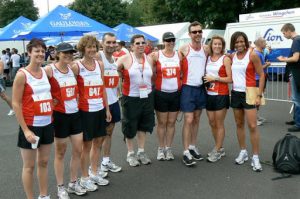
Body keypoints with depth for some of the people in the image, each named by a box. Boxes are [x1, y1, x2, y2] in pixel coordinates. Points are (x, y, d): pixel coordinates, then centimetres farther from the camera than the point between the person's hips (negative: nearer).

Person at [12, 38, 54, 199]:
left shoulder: (46, 72, 5)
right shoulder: (22, 74, -12)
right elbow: (16, 104, -13)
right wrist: (25, 130, -17)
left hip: (47, 125, 6)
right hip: (31, 126, -6)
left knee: (44, 162, 16)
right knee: (29, 166, 6)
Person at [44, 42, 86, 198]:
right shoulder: (49, 70, -14)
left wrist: (76, 98, 7)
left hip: (75, 113, 6)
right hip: (60, 115, -6)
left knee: (78, 150, 10)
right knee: (60, 152, 6)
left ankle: (73, 183, 28)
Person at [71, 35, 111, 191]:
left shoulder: (100, 64, 6)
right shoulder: (76, 66, -10)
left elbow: (102, 88, 11)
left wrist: (107, 109, 11)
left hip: (100, 109, 5)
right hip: (85, 111, -5)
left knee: (98, 142, 13)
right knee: (87, 144, 4)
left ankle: (94, 173, 30)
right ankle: (85, 178, 20)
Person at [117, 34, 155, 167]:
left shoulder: (149, 59, 5)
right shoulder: (125, 59, -9)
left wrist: (149, 87, 6)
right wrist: (124, 82, -4)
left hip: (147, 97, 4)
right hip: (130, 98, -4)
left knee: (143, 125, 13)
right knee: (130, 126, 5)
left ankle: (141, 152, 27)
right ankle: (130, 154, 20)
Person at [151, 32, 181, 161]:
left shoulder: (179, 55, 5)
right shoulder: (156, 55, -2)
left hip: (176, 93, 3)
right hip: (161, 93, -2)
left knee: (171, 122, 9)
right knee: (162, 122, 6)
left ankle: (168, 148, 21)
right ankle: (161, 149, 18)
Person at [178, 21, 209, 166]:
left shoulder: (206, 49, 5)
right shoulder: (184, 49, -7)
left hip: (201, 88, 5)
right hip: (188, 88, -4)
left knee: (196, 119, 12)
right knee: (188, 120, -7)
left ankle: (193, 147, 24)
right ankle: (186, 152, -2)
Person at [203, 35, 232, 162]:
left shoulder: (225, 59, -5)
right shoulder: (207, 58, 9)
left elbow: (230, 79, -11)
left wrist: (214, 78, -14)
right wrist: (205, 79, -2)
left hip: (221, 95, -5)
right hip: (209, 94, 5)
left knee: (219, 124, 2)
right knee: (212, 123, 11)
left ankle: (217, 151, 13)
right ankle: (219, 148, 26)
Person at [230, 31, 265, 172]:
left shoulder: (252, 55, -8)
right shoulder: (232, 56, 6)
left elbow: (261, 75, -8)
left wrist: (259, 95, -13)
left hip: (249, 93, -5)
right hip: (235, 93, 5)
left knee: (252, 126, -8)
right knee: (239, 124, 12)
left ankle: (255, 158, 1)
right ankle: (243, 152, 26)